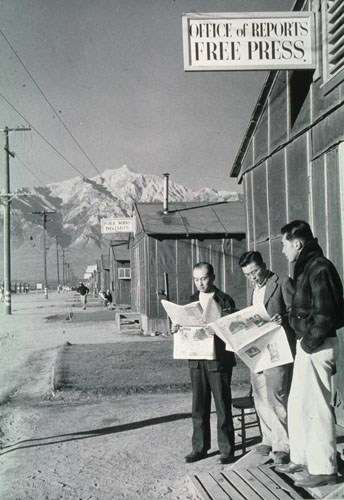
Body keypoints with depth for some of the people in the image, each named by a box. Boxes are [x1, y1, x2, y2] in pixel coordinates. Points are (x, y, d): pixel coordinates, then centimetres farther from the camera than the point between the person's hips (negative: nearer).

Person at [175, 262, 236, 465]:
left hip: (219, 359, -4)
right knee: (199, 406, 10)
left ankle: (227, 450, 12)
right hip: (197, 359, 5)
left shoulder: (225, 301, -3)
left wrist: (215, 330, -22)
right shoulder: (192, 300, 12)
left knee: (223, 406, 2)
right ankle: (200, 448, 20)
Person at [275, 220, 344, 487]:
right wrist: (303, 340, 12)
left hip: (317, 346, -10)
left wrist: (310, 342, -16)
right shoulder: (306, 267, 14)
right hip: (307, 343, 10)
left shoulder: (319, 268, -16)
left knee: (316, 406, -4)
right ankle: (301, 458, 28)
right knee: (298, 404, 16)